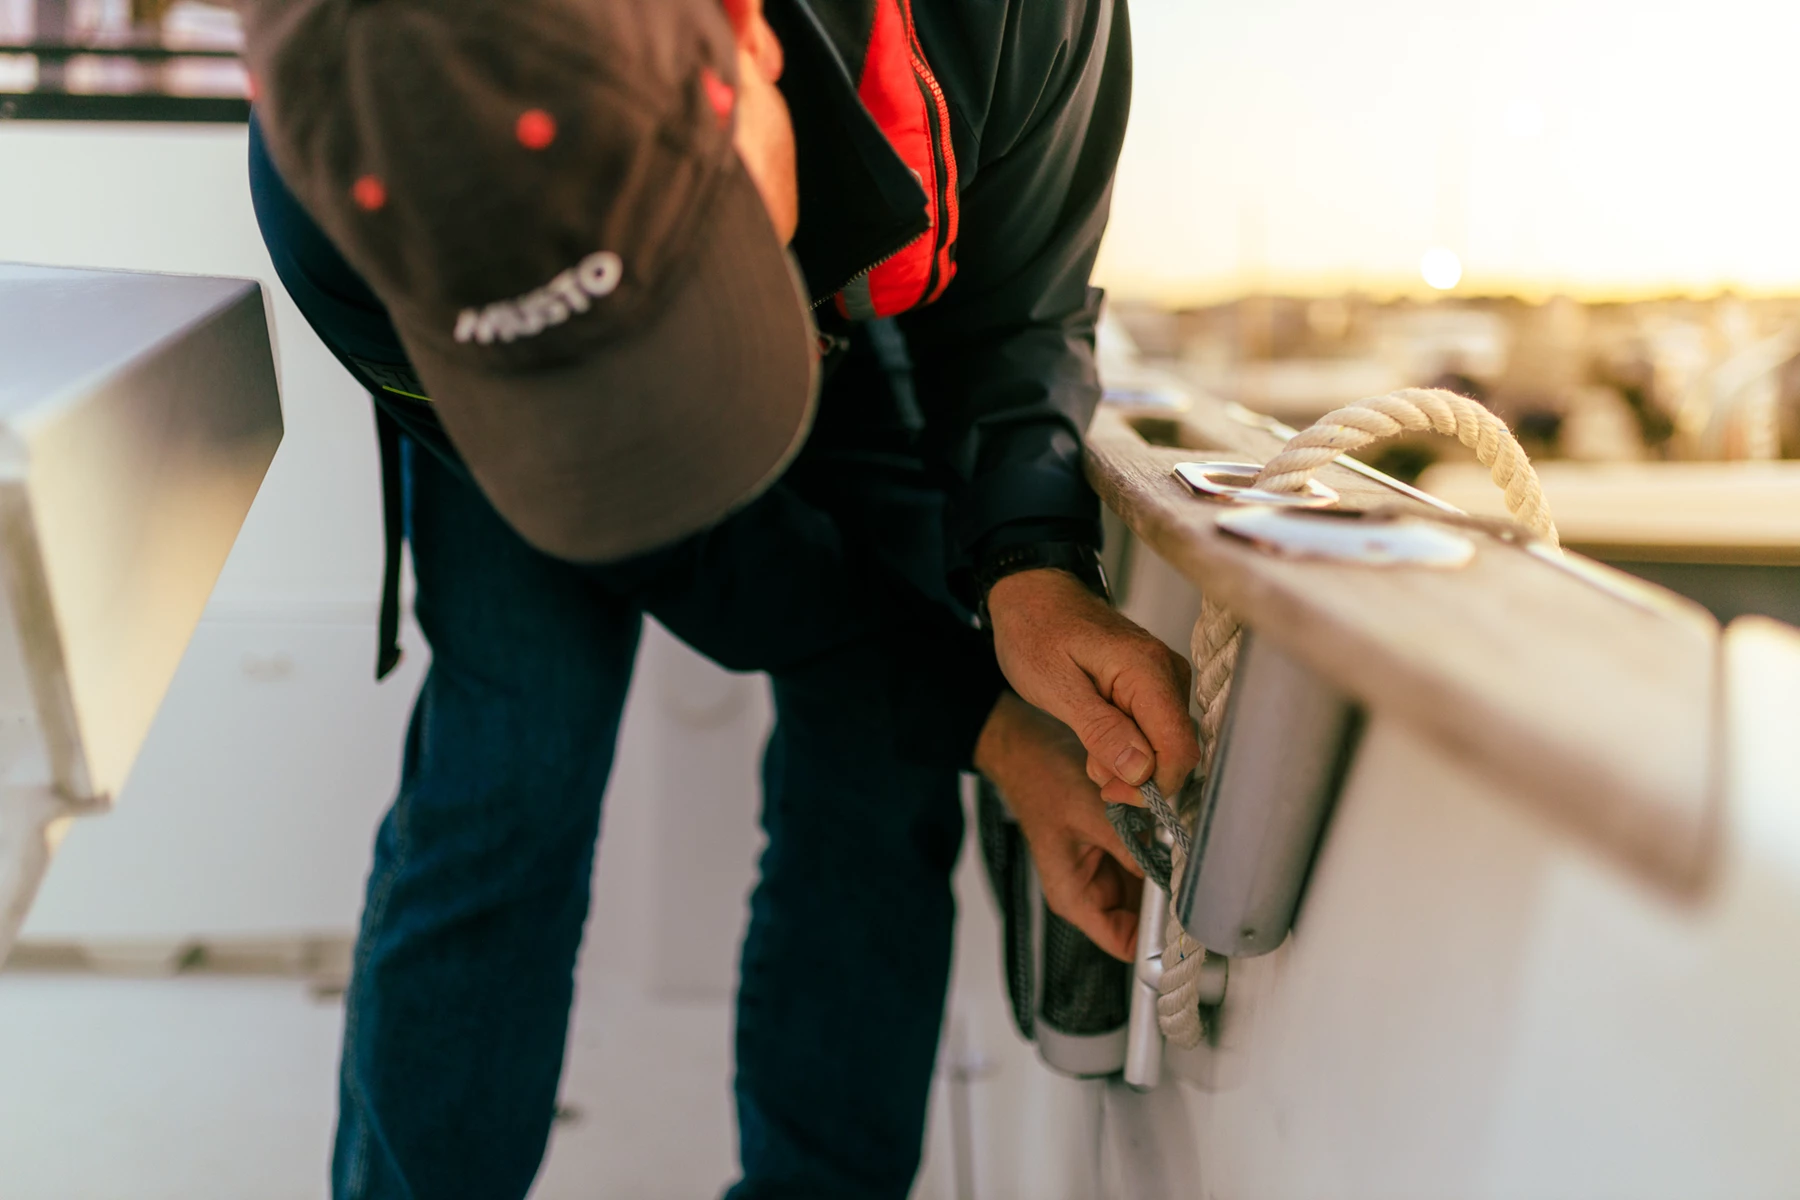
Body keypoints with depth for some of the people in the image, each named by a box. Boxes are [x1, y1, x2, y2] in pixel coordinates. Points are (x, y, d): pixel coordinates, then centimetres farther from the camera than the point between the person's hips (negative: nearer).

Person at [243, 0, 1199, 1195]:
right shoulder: (336, 228, -37)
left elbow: (1014, 321, -18)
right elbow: (691, 548, -26)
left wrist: (1032, 576, -38)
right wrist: (997, 729, -28)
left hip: (861, 302, 2)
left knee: (879, 777, -5)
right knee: (505, 785, -11)